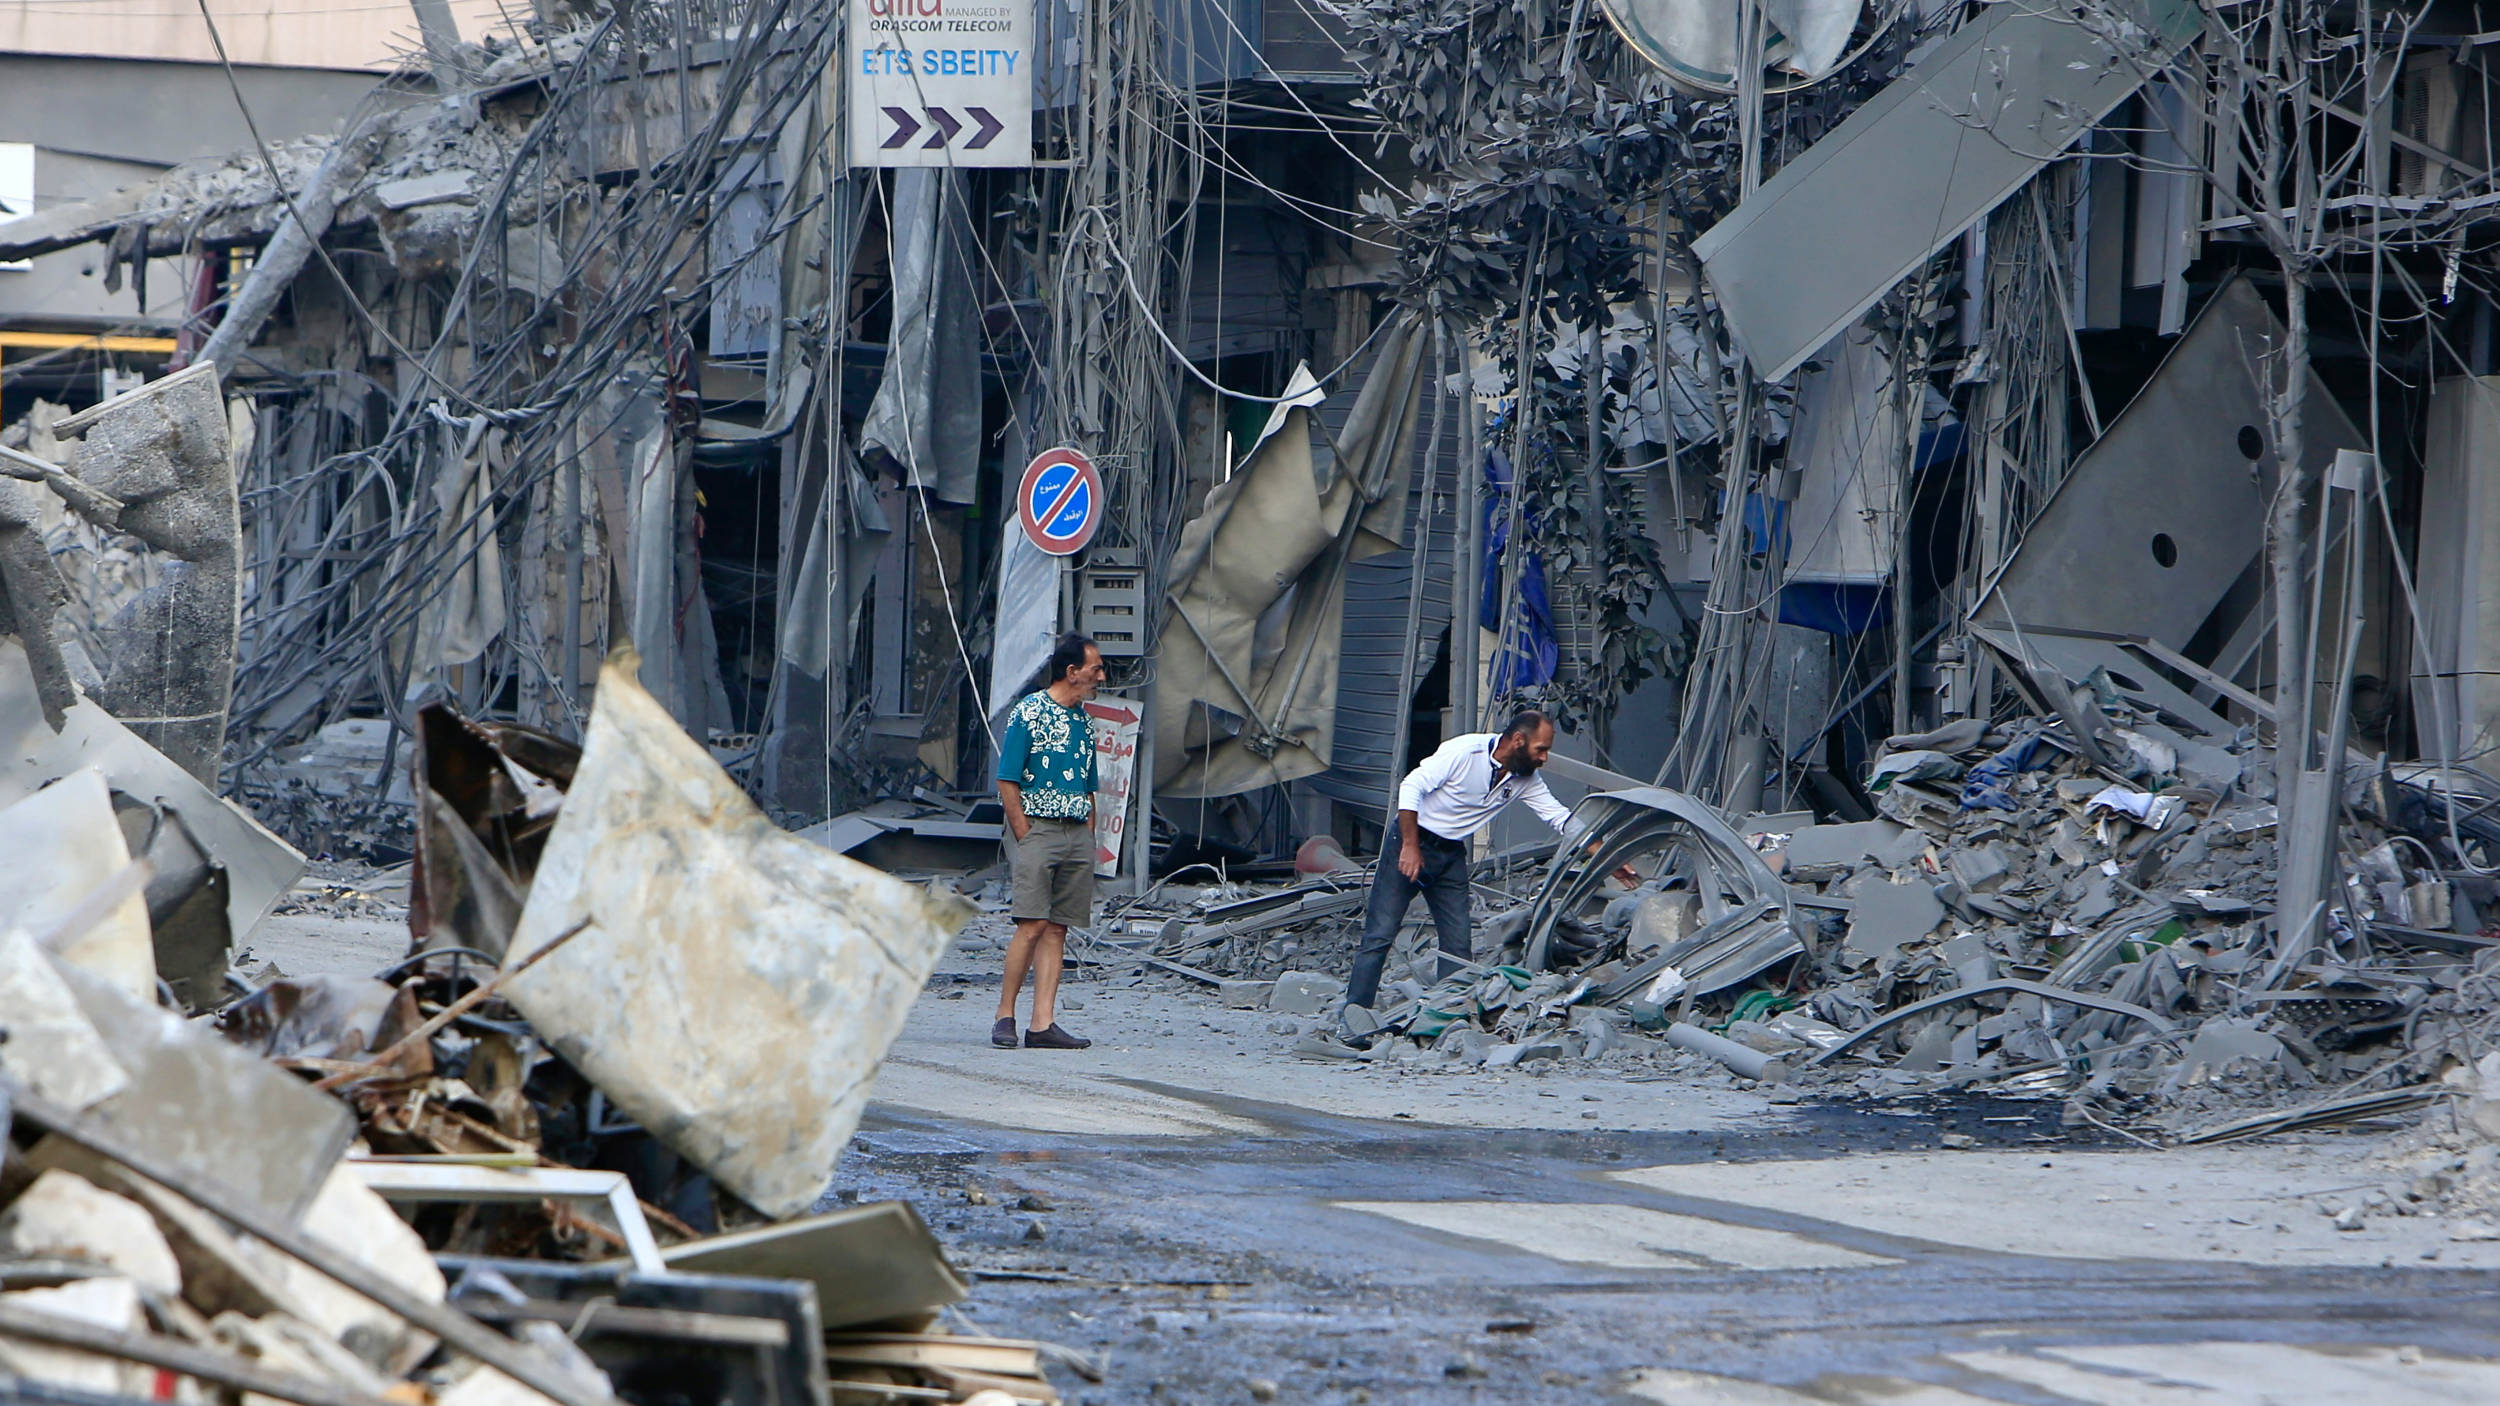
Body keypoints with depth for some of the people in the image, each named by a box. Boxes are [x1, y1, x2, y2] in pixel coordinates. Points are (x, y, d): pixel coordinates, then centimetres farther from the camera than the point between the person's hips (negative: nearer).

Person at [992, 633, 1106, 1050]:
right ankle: (1004, 1016, -3)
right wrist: (1025, 838, -11)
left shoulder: (1083, 721, 17)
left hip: (1077, 832, 7)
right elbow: (1008, 782, -7)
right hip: (1037, 827, -6)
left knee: (1058, 929, 1)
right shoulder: (1028, 713, -5)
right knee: (1033, 926, -13)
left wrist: (1088, 840, 11)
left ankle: (1042, 1024, -1)